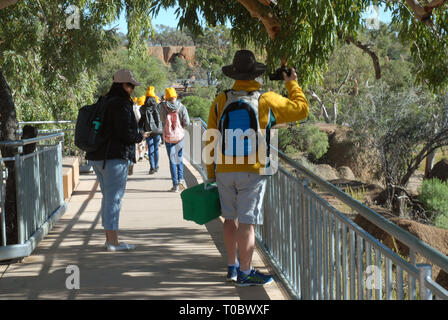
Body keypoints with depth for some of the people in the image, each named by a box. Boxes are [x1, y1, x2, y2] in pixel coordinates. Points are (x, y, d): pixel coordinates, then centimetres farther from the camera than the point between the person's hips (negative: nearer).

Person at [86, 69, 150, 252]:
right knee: (114, 197, -5)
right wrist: (140, 136, 0)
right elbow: (126, 132, -20)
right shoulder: (122, 104, -14)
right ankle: (113, 242, -1)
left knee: (108, 197, 16)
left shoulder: (104, 102, 14)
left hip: (97, 157, 9)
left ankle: (109, 238, 22)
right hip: (115, 157, -9)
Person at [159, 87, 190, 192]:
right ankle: (180, 179, 1)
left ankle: (175, 185, 1)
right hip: (179, 135, 1)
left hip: (168, 137, 0)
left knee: (172, 160, 4)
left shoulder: (163, 106, -8)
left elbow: (162, 120, 4)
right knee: (179, 158, 17)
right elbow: (186, 122, -7)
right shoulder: (181, 107, -7)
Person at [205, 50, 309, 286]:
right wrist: (293, 85, 23)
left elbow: (211, 141, 3)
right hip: (253, 171, -3)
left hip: (224, 170, 3)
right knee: (246, 222, -1)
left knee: (230, 218, 17)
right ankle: (245, 273, 5)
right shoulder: (267, 101, -6)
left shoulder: (220, 101, 1)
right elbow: (302, 109, 6)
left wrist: (210, 174, 11)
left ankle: (232, 267, 26)